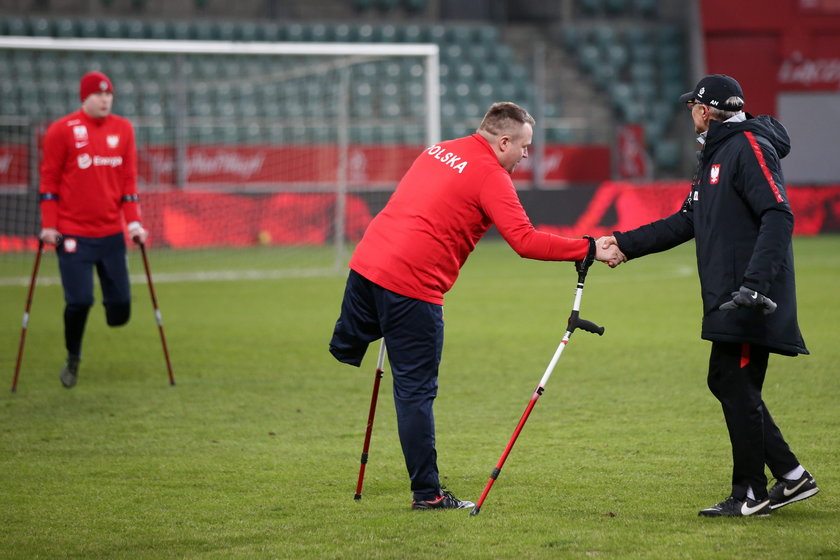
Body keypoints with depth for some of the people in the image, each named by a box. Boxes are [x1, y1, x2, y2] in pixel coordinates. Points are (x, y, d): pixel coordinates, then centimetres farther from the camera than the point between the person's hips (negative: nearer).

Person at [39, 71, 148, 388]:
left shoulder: (123, 129, 8)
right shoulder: (61, 131, -3)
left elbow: (128, 179, 11)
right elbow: (49, 180, -1)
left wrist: (134, 222, 4)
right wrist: (48, 226, -5)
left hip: (111, 232, 3)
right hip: (73, 234, -3)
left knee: (120, 302, -2)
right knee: (79, 301, -9)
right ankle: (73, 359, 15)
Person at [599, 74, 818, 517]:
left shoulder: (749, 147, -11)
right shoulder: (714, 156, 21)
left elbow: (778, 215, -21)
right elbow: (685, 223, 23)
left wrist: (755, 281, -30)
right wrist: (624, 244, 17)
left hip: (751, 299, -10)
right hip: (728, 298, 10)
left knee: (736, 385, -7)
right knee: (728, 383, 10)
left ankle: (750, 495, -1)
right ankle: (791, 476, 15)